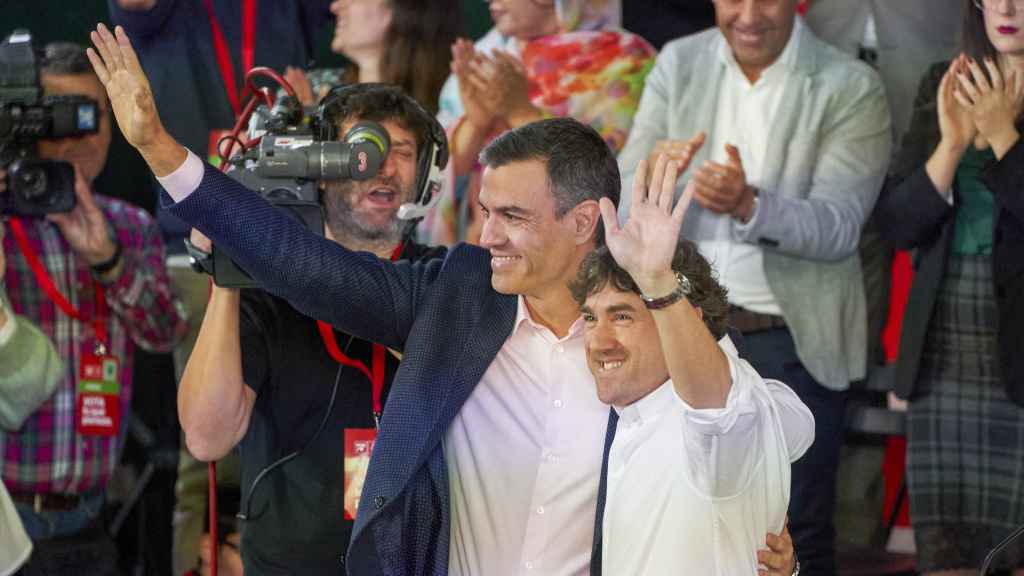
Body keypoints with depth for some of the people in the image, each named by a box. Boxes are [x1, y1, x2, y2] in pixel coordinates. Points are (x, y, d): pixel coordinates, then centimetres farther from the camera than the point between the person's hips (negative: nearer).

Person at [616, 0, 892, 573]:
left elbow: (838, 226, -17)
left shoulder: (852, 88, -9)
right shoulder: (679, 65, 3)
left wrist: (750, 204, -36)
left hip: (794, 340, -3)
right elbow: (623, 203, -1)